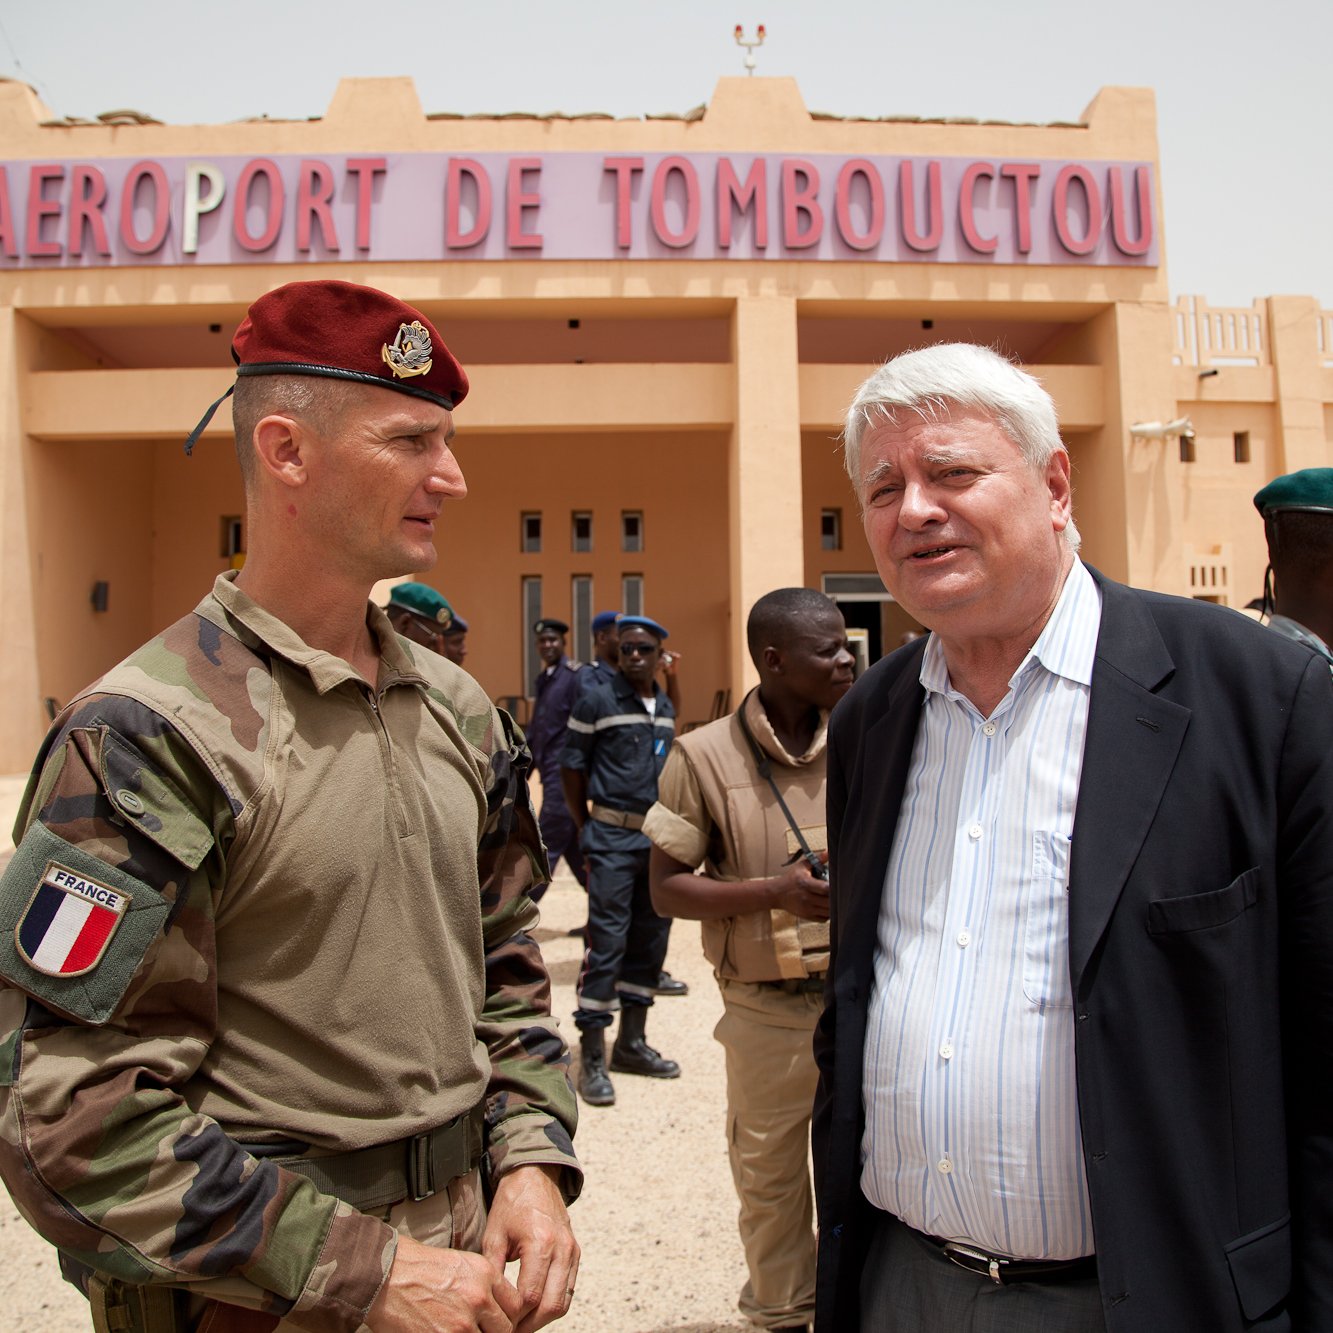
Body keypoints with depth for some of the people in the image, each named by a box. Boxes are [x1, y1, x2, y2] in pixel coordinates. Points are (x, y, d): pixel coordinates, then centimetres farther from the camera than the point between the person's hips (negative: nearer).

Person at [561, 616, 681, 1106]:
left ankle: (631, 1043, 25)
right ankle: (591, 1058, 4)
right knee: (606, 945, -5)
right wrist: (587, 829, 0)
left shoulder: (666, 707, 12)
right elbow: (571, 767, -2)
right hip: (613, 840, -6)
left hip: (659, 838, 6)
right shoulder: (595, 700, -5)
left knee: (650, 943, 12)